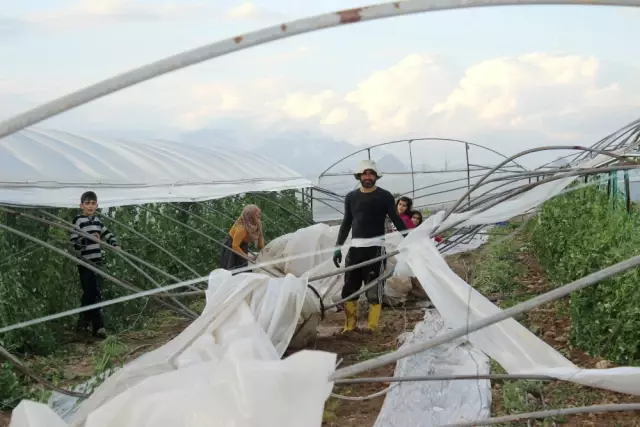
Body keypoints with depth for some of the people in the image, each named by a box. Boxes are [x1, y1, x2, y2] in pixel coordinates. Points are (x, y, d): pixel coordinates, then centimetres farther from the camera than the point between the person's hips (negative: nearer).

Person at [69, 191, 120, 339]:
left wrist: (115, 245, 3)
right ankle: (98, 327, -2)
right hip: (85, 263, -7)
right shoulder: (78, 221, -9)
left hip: (97, 262, 7)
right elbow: (73, 242, -14)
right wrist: (88, 239, -27)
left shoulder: (97, 220, 11)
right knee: (93, 295, -8)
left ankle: (82, 323, 23)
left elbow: (108, 234, 20)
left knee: (89, 294, 12)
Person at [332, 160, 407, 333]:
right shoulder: (351, 197, 12)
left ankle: (372, 328, 2)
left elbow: (396, 219, -1)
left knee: (374, 290, -3)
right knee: (349, 289, 6)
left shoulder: (385, 196, 0)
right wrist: (338, 246, 13)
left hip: (375, 247, -4)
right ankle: (350, 326, 15)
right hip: (355, 248, 4)